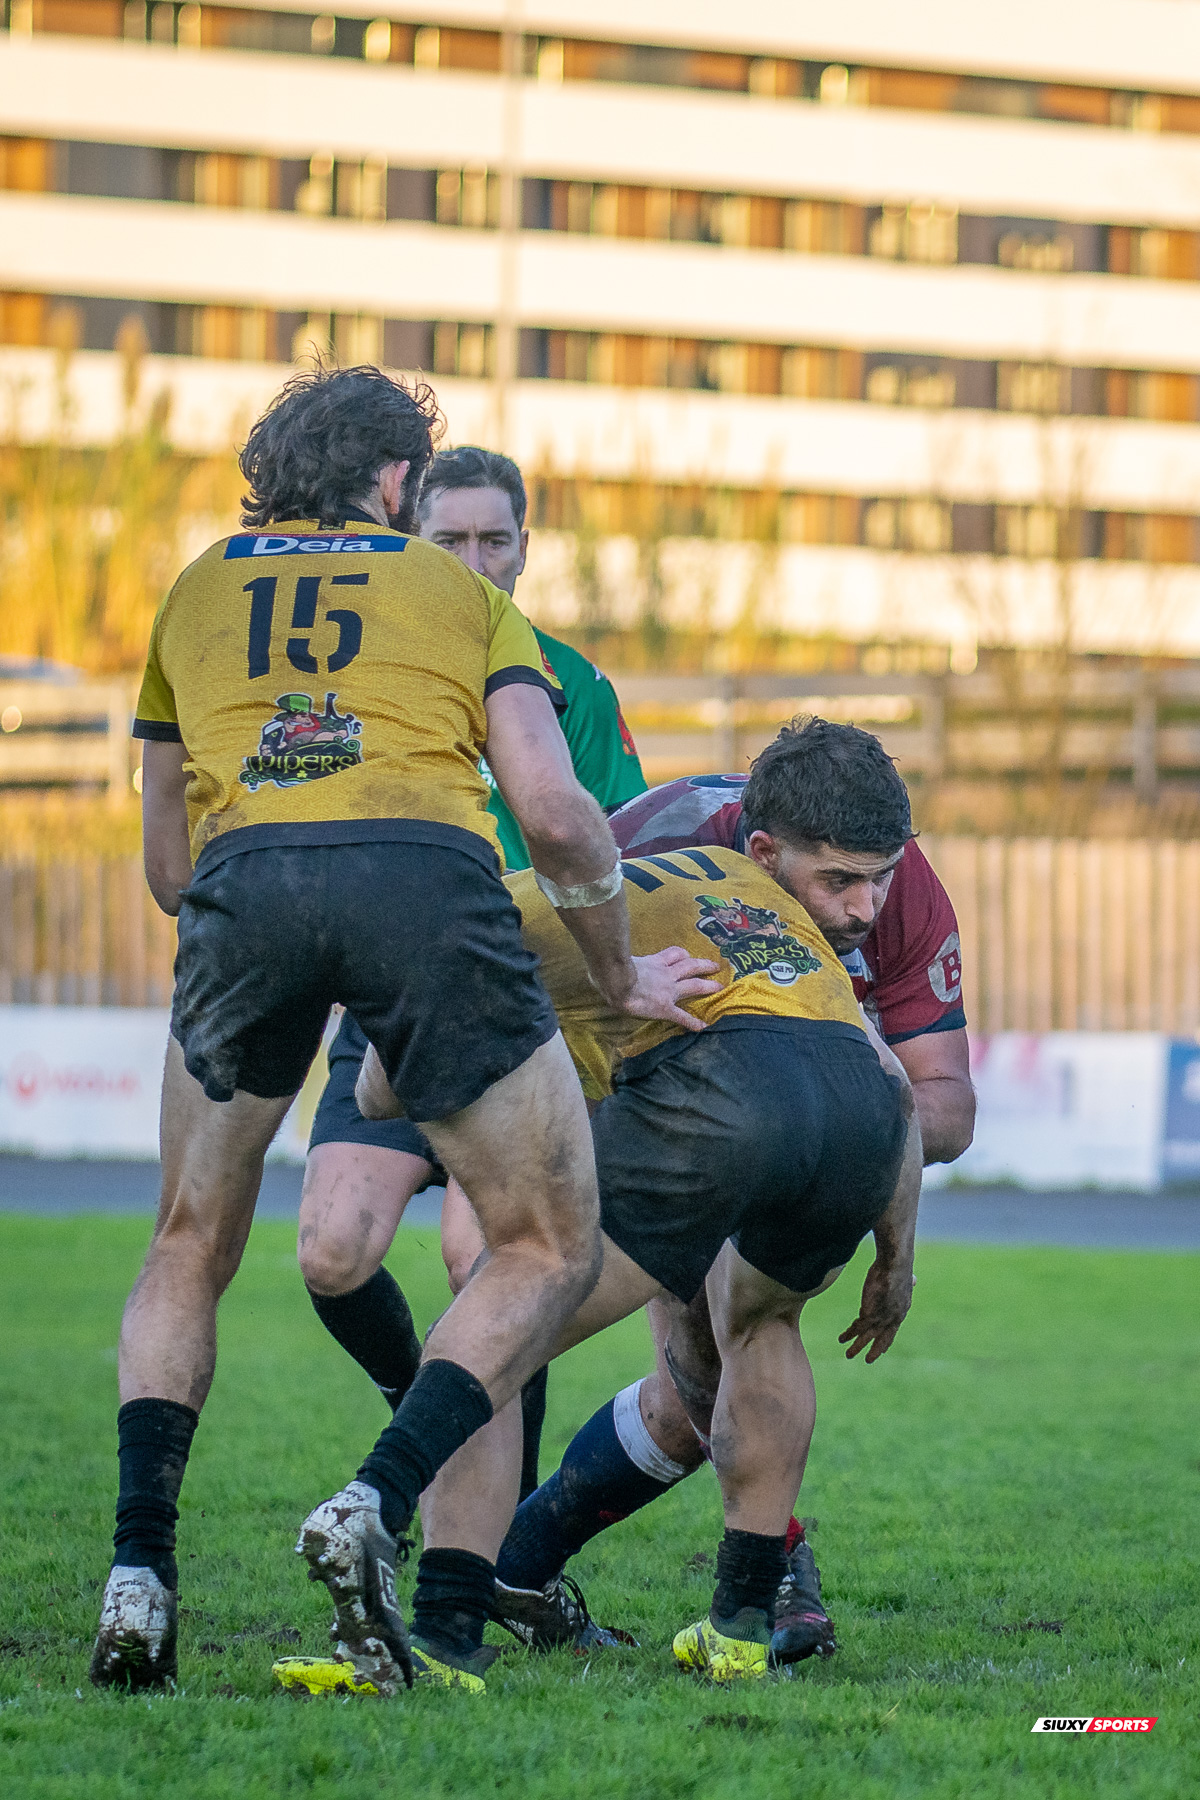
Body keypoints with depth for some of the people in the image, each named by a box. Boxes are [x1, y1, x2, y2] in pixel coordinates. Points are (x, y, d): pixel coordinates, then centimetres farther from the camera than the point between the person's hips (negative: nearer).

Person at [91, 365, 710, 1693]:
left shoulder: (194, 593, 32)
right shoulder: (464, 593, 25)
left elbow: (168, 865, 32)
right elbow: (555, 814, 11)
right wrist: (621, 976, 25)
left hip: (244, 884, 2)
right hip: (428, 875, -2)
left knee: (188, 1252, 22)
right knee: (549, 1251, 12)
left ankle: (140, 1571, 6)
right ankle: (379, 1504, -9)